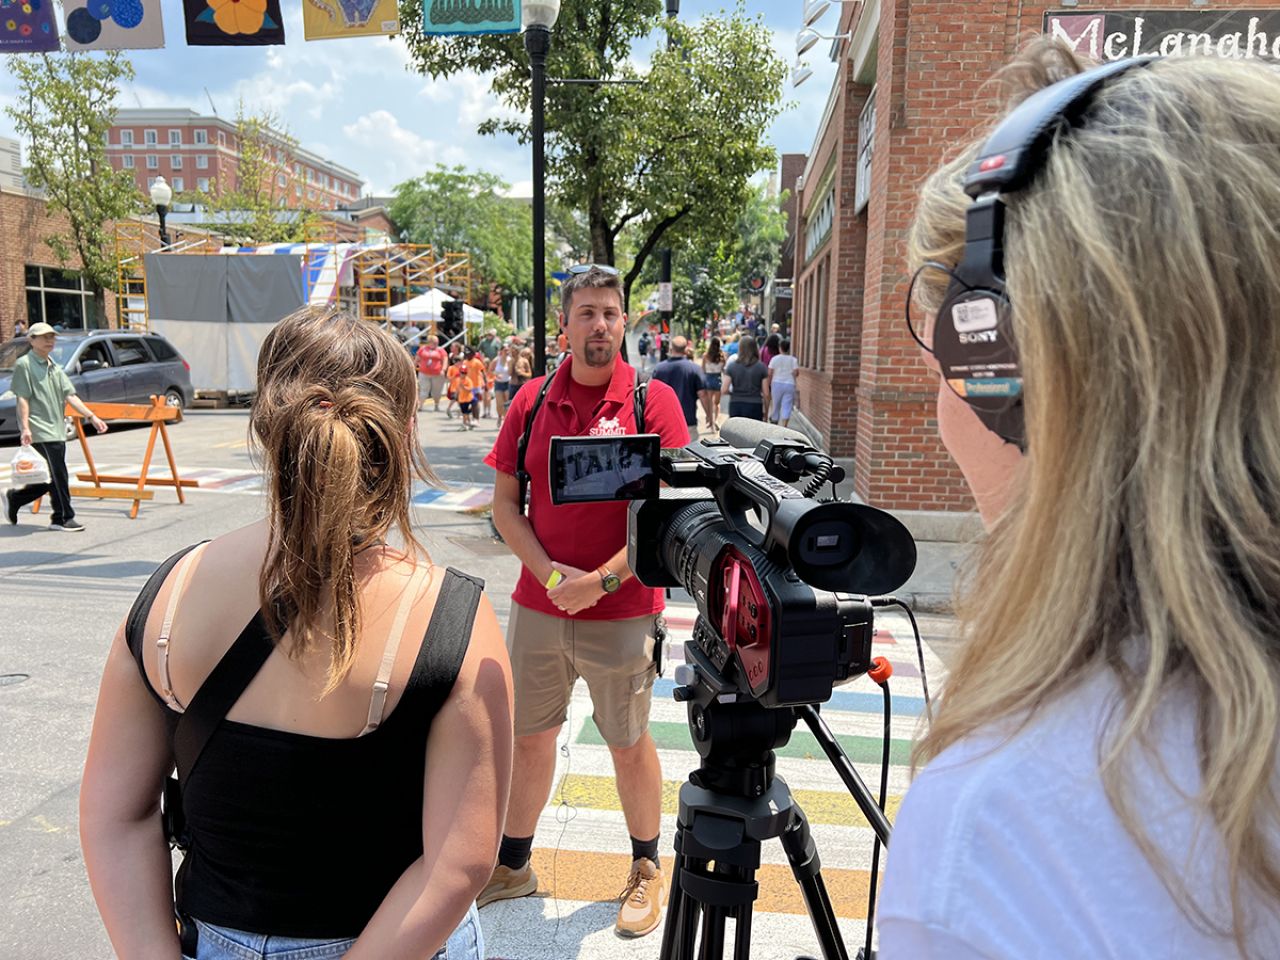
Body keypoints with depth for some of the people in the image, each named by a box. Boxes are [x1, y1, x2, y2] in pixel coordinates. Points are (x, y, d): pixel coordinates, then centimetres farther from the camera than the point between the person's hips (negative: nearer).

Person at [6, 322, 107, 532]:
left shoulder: (55, 367, 17)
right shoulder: (24, 364, -4)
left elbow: (70, 395, 11)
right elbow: (22, 399, -9)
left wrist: (92, 417, 0)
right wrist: (25, 427, -17)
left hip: (56, 431, 8)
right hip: (39, 431, -8)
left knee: (49, 480, 11)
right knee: (57, 475, -8)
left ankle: (14, 498, 29)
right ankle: (63, 518, 1)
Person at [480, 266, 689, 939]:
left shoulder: (653, 400, -7)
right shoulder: (532, 401, 2)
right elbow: (504, 503, 4)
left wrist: (600, 580, -16)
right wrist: (549, 572, -10)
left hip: (621, 611, -3)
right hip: (536, 605, 3)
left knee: (629, 743, 11)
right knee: (528, 735, 16)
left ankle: (645, 870, 34)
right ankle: (512, 864, 37)